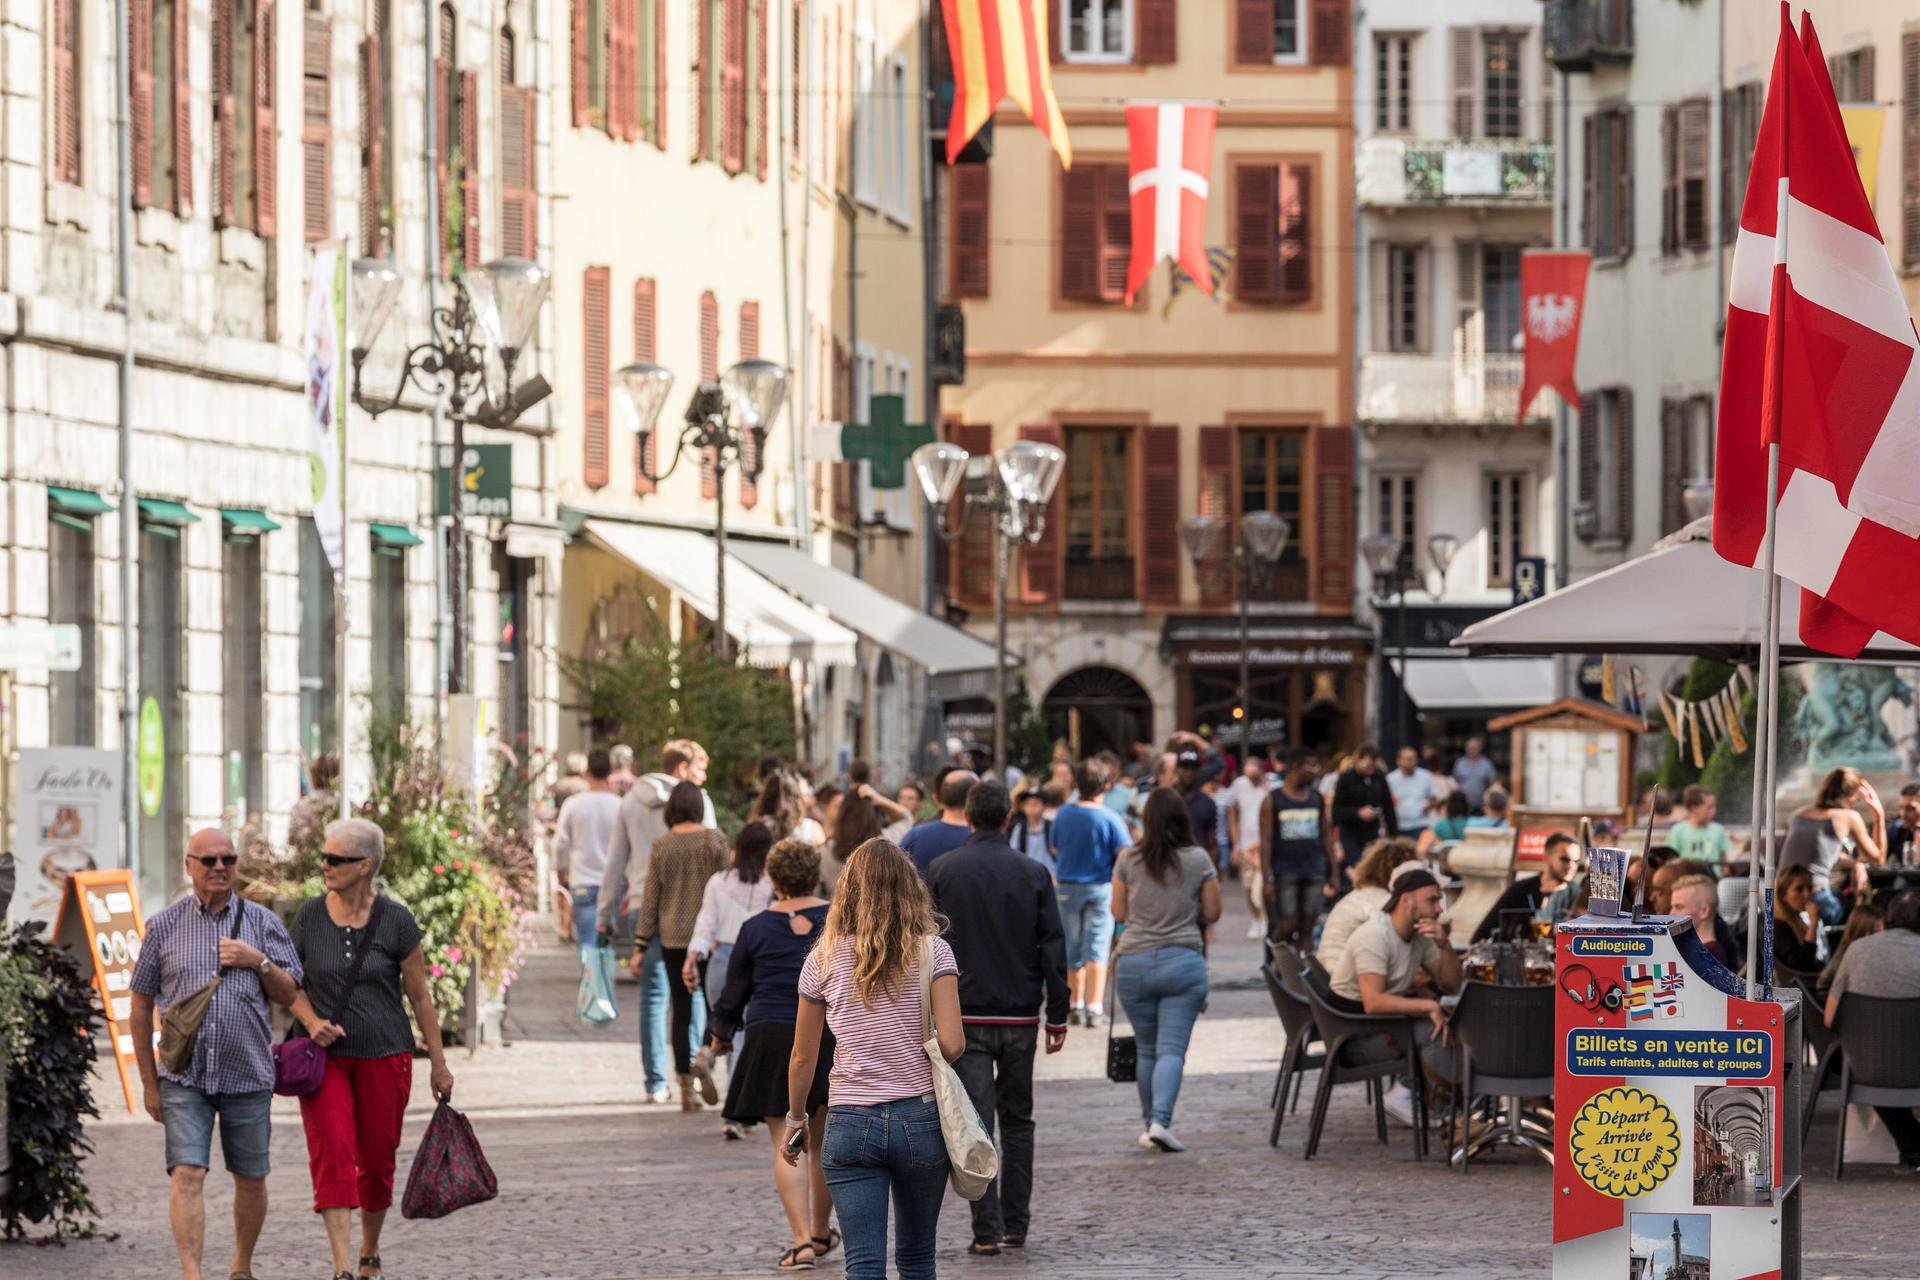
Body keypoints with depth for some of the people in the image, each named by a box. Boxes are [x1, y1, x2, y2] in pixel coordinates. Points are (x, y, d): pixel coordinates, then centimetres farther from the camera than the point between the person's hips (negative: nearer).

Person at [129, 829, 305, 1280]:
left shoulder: (261, 922, 5)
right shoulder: (164, 925, 3)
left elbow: (289, 994, 8)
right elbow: (141, 1007, 7)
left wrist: (259, 962, -12)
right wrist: (149, 1082, 6)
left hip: (248, 1074, 2)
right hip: (184, 1077, -1)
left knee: (251, 1178, 9)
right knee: (187, 1174, -14)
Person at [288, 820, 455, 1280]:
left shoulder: (395, 920, -6)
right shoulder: (311, 915, -1)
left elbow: (419, 996, 1)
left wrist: (439, 1064, 3)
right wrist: (312, 1022, -11)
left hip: (384, 1054, -1)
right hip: (325, 1055, 1)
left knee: (377, 1161, 8)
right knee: (331, 1155, -15)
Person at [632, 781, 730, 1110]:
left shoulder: (661, 846, -1)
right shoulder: (714, 840, -6)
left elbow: (650, 900, 2)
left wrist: (640, 947, 7)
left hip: (673, 937, 2)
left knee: (682, 1009, 8)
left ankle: (686, 1088, 7)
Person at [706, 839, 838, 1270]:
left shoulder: (756, 928, 0)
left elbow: (735, 992, 8)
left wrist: (721, 1035, 25)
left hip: (771, 1039, -1)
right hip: (830, 1039, 1)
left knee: (786, 1146, -1)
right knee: (821, 1144, 15)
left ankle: (802, 1241, -11)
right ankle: (821, 1232, 29)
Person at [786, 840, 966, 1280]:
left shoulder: (825, 960, 1)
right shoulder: (932, 951, -3)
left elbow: (803, 1058, 7)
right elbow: (951, 1045, -12)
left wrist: (796, 1120, 22)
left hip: (850, 1124, 0)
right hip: (920, 1118, 0)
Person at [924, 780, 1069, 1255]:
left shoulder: (941, 872, -3)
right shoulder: (1033, 873, 0)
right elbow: (1053, 949, 0)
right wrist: (1058, 1016, 6)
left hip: (964, 1018, -2)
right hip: (1020, 1016, 2)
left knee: (976, 1124, -2)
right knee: (1017, 1121, 14)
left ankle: (987, 1230, -8)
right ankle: (1016, 1226, 14)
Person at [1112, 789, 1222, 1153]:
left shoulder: (1128, 861, 0)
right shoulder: (1199, 860, -2)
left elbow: (1118, 913, 8)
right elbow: (1212, 913, 6)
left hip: (1134, 962, 2)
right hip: (1184, 960, -1)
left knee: (1146, 1049, 13)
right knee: (1172, 1049, -4)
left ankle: (1149, 1123, 19)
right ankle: (1160, 1121, -19)